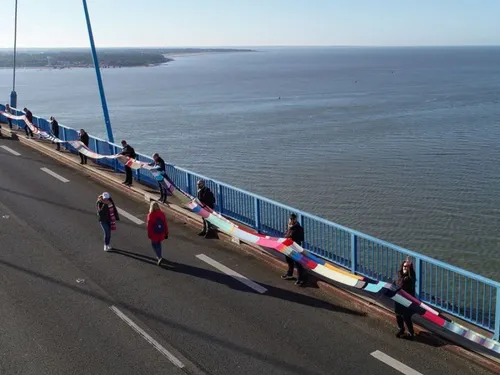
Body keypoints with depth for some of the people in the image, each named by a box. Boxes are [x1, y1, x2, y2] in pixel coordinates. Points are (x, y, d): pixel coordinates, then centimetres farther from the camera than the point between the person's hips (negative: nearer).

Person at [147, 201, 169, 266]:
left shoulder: (150, 215, -19)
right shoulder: (162, 214, -7)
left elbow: (149, 225, -13)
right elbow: (165, 224, -2)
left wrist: (149, 234, -1)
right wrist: (166, 233, 9)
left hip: (154, 234, -4)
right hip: (161, 233, 4)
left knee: (154, 245, 13)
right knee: (158, 244, 24)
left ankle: (160, 257, -2)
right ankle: (159, 256, 36)